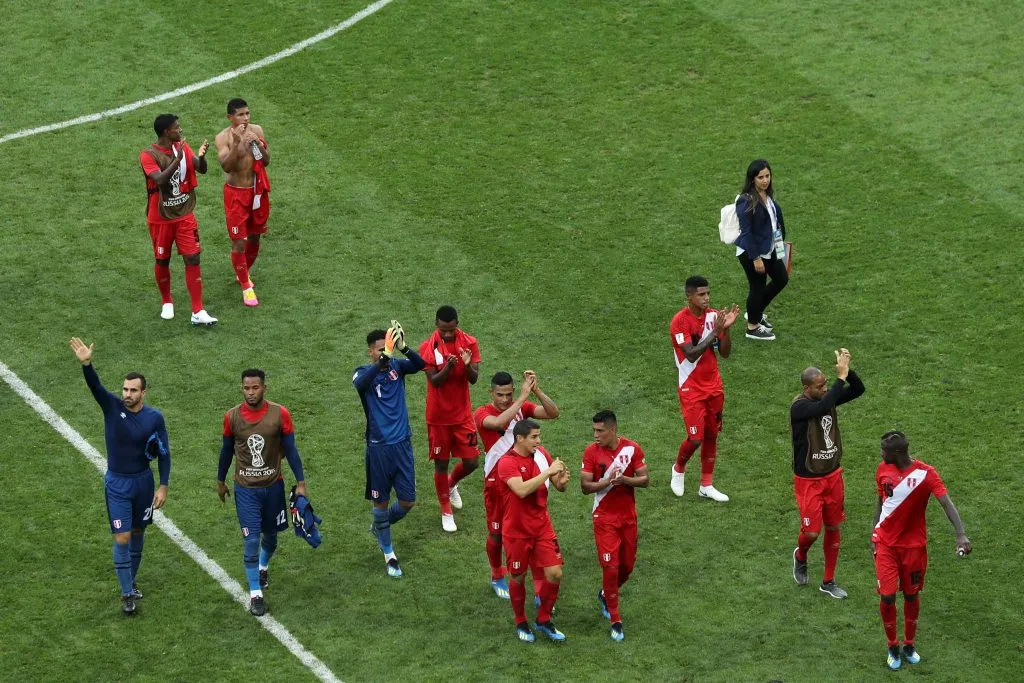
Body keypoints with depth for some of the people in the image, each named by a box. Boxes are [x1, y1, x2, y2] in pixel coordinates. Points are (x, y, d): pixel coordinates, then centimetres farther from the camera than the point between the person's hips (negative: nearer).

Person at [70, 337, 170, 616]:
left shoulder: (154, 417, -10)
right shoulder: (112, 407, -12)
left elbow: (164, 454, -3)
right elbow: (95, 386, -31)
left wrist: (163, 487, -7)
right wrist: (86, 364, -50)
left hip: (143, 481, 1)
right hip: (117, 483, -1)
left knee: (138, 532, 16)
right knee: (122, 539, -3)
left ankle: (131, 580, 36)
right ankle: (127, 593, 8)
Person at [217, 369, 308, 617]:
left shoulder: (280, 414, -11)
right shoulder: (232, 417, -8)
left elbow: (290, 449, -3)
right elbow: (227, 450, 6)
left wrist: (300, 482, -5)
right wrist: (220, 481, 15)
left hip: (273, 485, 1)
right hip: (245, 489, -1)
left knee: (270, 535, 18)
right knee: (251, 540, -7)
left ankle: (263, 567, 50)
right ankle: (255, 594, 2)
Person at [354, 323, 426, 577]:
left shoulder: (397, 366, 2)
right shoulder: (364, 372, -7)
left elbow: (421, 364, -19)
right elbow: (361, 384, -33)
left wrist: (403, 347, -38)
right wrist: (385, 356, -44)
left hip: (402, 444, 3)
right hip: (378, 447, -3)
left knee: (407, 502, 7)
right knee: (381, 501, 8)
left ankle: (380, 527, 38)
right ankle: (388, 554, 25)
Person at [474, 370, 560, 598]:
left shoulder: (521, 407, -2)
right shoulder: (482, 414, -14)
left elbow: (553, 413, -15)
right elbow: (499, 422, -37)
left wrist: (536, 390, -29)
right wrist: (524, 396, -37)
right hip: (497, 482, -2)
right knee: (497, 533, 13)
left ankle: (540, 590, 1)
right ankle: (497, 577, 40)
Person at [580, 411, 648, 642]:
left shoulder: (632, 449, -6)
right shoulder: (591, 452, -9)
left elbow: (645, 480, -4)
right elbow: (585, 486, -9)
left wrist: (625, 480, -23)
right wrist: (607, 482, -26)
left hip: (628, 516, 3)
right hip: (604, 517, -3)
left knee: (627, 565, 11)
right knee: (610, 567, -8)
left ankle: (606, 595, 41)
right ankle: (615, 621, 3)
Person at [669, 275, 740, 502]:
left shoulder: (713, 316, 1)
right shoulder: (680, 321, -17)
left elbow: (725, 353, 2)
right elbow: (691, 355, -26)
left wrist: (726, 328, -15)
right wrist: (715, 331, -30)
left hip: (713, 386, 6)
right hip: (691, 389, -6)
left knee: (712, 435, 9)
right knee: (695, 438, -7)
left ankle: (706, 485, 20)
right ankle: (679, 469, 23)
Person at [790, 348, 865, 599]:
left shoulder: (827, 397, -3)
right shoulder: (799, 407, -24)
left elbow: (858, 389, -5)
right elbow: (823, 408, -43)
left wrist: (847, 370, -23)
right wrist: (841, 377, -41)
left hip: (833, 475, 6)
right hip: (808, 480, -6)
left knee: (833, 528, 12)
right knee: (811, 531, -4)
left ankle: (828, 582, 25)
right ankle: (800, 557, 32)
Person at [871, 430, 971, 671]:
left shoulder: (925, 474, -17)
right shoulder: (883, 470, -3)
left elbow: (946, 503, -26)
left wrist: (961, 535, -39)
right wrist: (874, 535, 14)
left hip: (914, 544, -2)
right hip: (885, 543, 2)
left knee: (911, 595, 11)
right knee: (887, 596, -5)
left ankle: (909, 645, 31)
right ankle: (893, 647, 15)